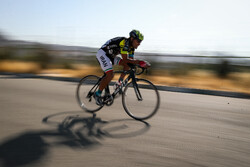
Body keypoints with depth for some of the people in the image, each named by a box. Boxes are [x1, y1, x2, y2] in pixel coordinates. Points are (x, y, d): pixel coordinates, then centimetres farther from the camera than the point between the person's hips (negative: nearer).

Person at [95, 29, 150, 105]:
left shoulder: (131, 46, 2)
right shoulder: (125, 43, -26)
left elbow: (131, 60, 3)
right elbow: (125, 59, -31)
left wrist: (140, 63, -12)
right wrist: (138, 62, -31)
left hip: (111, 56, 9)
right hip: (102, 54, -9)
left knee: (128, 64, -5)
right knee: (110, 75, -22)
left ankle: (119, 83, 1)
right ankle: (98, 94, -6)